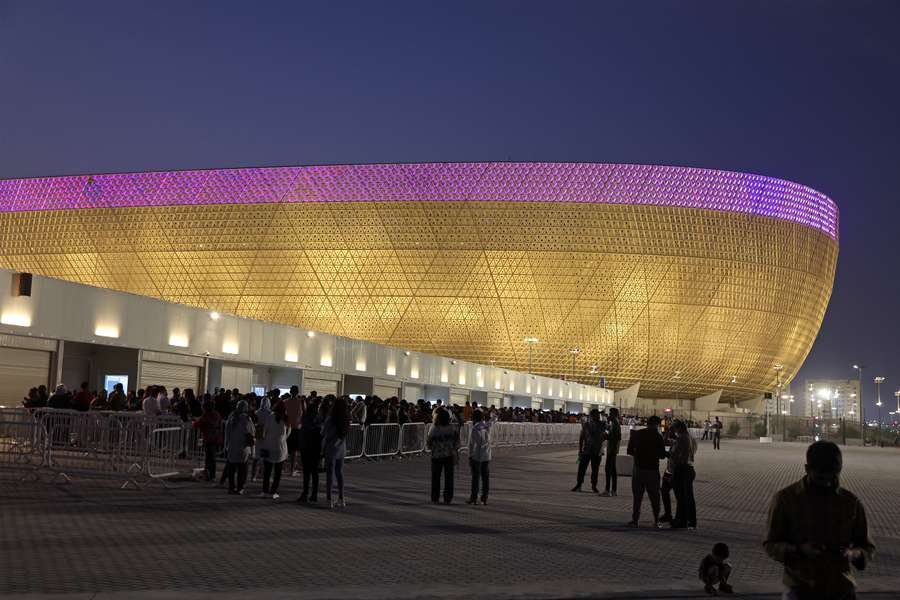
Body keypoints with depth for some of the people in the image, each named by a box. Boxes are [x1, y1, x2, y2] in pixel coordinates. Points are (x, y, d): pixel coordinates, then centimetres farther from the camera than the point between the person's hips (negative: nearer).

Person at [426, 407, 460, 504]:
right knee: (448, 478, 9)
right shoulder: (452, 429, -6)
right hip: (449, 456, 1)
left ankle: (435, 498, 14)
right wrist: (456, 453, 6)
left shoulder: (433, 430, -13)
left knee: (435, 478, 11)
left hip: (436, 456, -1)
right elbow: (457, 443, -3)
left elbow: (428, 444, -6)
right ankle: (447, 498, 9)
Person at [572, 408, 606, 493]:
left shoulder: (602, 425, 3)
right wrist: (580, 450, -2)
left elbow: (605, 437, 14)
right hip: (586, 450, -1)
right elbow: (581, 438, 2)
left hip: (597, 451, 1)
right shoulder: (585, 425, -1)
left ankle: (594, 486, 16)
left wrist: (604, 436, -11)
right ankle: (578, 485, 10)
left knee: (595, 470, 5)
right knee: (582, 468, 0)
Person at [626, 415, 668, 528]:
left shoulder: (637, 434, 0)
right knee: (654, 496, 9)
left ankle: (635, 520, 5)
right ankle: (656, 521, 8)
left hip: (638, 468, 2)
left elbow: (629, 451, 4)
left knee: (637, 496, 7)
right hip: (653, 470, -2)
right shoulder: (658, 437, -7)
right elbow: (662, 455, -4)